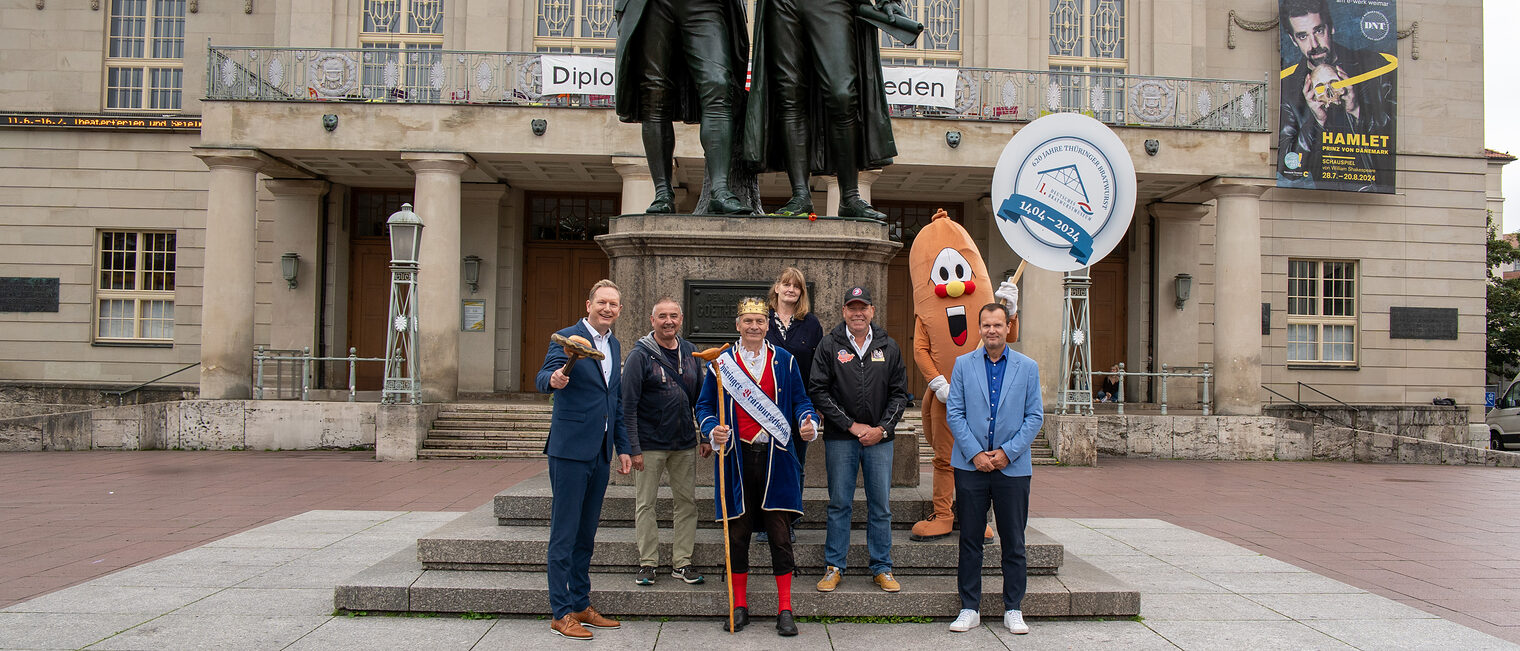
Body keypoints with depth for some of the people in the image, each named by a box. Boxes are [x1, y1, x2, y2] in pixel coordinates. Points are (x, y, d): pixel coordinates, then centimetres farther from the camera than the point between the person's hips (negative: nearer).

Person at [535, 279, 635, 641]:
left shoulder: (615, 346, 14)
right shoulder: (567, 338, -7)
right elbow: (542, 378, -21)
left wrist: (623, 447, 16)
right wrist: (554, 379, -44)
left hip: (600, 453, 7)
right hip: (570, 449, -7)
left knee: (586, 533, 14)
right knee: (564, 533, -2)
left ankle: (581, 605, 24)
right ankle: (561, 613, 6)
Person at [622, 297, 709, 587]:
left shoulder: (689, 352, 6)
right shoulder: (640, 355, -9)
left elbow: (700, 397, 13)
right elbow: (628, 406, -11)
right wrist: (633, 448, -15)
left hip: (685, 443, 5)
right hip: (650, 443, -4)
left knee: (687, 502, 8)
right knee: (645, 504, 4)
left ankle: (681, 562, 18)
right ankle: (648, 563, 15)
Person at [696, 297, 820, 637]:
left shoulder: (784, 361, 7)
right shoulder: (721, 363, 5)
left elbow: (800, 401, 11)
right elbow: (704, 406, 8)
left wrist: (808, 422, -11)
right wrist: (713, 430, -12)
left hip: (776, 459, 0)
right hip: (737, 460, 0)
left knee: (779, 533, 0)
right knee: (737, 533, 6)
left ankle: (785, 610, 9)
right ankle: (739, 606, 19)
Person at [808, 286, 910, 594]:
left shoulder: (889, 347, 7)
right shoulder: (830, 346, 0)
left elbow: (899, 393, 8)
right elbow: (818, 392, -5)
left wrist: (882, 428, -6)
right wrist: (852, 425, -9)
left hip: (880, 438, 2)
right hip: (840, 439, -2)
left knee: (881, 506, 6)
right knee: (839, 504, 5)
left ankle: (882, 568, 17)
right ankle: (834, 567, 15)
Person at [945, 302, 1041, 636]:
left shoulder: (1028, 367, 5)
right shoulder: (963, 364, 5)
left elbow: (1035, 416, 2)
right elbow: (954, 412, 1)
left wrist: (1007, 452, -9)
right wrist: (976, 453, -9)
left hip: (1012, 467, 0)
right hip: (971, 466, 0)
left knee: (1014, 542, 6)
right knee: (970, 540, 5)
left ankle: (1013, 609, 17)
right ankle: (970, 608, 14)